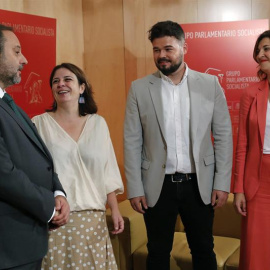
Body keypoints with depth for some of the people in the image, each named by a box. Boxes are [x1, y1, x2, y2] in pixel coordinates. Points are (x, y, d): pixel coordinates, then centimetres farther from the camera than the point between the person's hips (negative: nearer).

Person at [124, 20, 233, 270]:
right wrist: (134, 188, -4)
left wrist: (222, 183, -4)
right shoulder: (139, 88, -2)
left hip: (200, 184, 1)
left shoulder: (210, 84, -1)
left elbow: (223, 136, 1)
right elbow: (132, 142, -1)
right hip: (157, 186, 0)